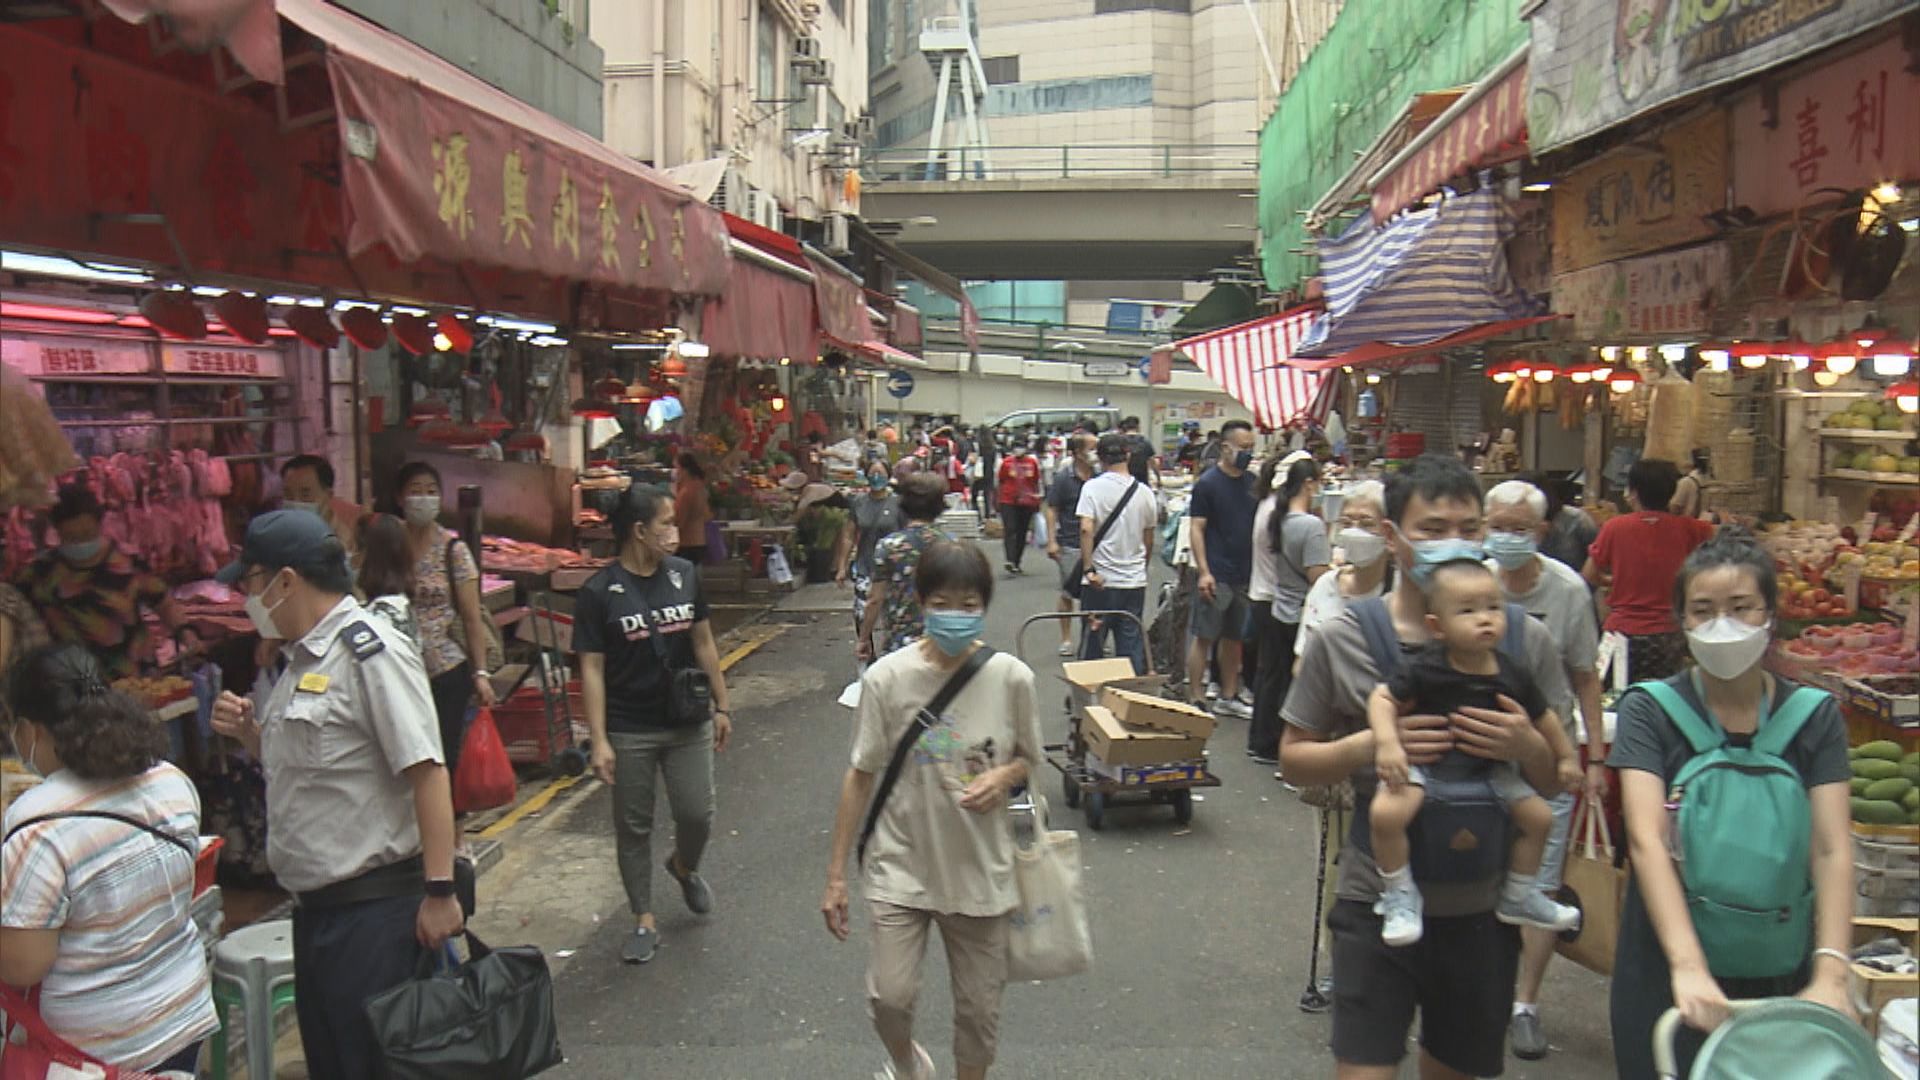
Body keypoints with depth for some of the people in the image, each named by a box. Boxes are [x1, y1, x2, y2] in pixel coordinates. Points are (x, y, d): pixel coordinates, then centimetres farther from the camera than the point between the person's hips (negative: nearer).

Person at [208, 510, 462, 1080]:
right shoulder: (303, 656, 11)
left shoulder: (369, 649, -17)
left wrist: (439, 892, -24)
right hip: (316, 903, 9)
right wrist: (251, 733, 3)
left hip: (372, 908, -9)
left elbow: (426, 772, -22)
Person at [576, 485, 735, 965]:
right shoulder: (599, 592, -10)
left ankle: (684, 868, 38)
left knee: (697, 815, 4)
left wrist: (722, 706, 9)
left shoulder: (685, 575, 2)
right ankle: (644, 922, 23)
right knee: (633, 827, 8)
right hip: (629, 731, -3)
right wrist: (599, 741, -14)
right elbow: (592, 669, -10)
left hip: (688, 724, 3)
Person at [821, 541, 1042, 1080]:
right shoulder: (887, 678, -13)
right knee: (890, 998, -7)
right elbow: (861, 775, -4)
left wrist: (1003, 776, -17)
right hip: (901, 866, -1)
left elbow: (1028, 758, 8)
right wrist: (836, 874, -2)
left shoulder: (1011, 678, -10)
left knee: (980, 1009, 11)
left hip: (980, 869, 1)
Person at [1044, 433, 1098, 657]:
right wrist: (1052, 541, -11)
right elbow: (1052, 510, -4)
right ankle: (1066, 639, 16)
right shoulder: (1063, 478, -5)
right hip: (1070, 544, -3)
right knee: (1068, 593, 6)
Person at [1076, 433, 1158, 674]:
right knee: (1132, 648, 9)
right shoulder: (1144, 492, 4)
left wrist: (1089, 569, -18)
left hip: (1100, 582, -3)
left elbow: (1086, 529, -20)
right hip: (1135, 582, 3)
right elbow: (1149, 541, 12)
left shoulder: (1093, 487, -8)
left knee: (1092, 645, 8)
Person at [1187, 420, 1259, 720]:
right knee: (1204, 637, -1)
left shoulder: (1252, 482, 10)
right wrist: (1203, 572, -18)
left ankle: (1228, 698, 24)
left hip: (1245, 574, 6)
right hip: (1216, 576, -6)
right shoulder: (1207, 483, -8)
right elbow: (1196, 529, -10)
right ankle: (1195, 700, 6)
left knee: (1234, 638, 14)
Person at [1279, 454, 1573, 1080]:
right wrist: (1367, 747, -18)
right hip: (1376, 904, -2)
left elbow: (1559, 781, 6)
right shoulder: (1341, 641, -6)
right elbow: (1294, 761, 1)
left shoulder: (1524, 641, -1)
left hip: (1483, 908, 3)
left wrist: (1526, 747, -18)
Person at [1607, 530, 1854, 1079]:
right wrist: (1688, 965, -32)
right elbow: (1646, 837, -20)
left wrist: (1831, 972, -25)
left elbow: (1831, 849, -11)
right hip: (1667, 970, -2)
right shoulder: (1651, 710, -8)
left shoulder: (1814, 717, -2)